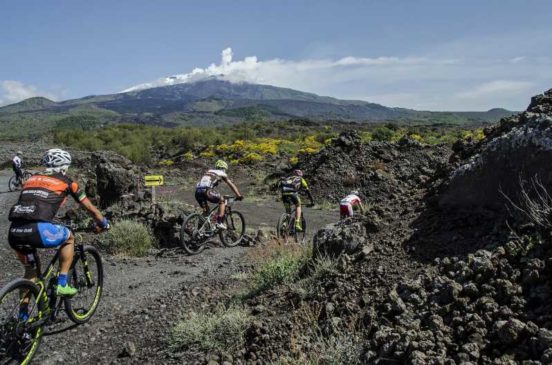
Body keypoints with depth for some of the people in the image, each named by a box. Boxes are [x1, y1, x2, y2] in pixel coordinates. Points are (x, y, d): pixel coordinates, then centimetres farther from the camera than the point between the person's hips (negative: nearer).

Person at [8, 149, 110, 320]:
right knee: (69, 238, 25)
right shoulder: (66, 182, 15)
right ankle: (62, 284, 18)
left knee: (30, 271, 29)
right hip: (36, 230, -6)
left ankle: (23, 315, 28)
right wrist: (103, 223, 41)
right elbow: (90, 208, 23)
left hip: (14, 233, 6)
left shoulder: (32, 178, 28)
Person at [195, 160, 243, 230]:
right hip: (206, 190, -6)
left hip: (197, 192, 6)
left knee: (206, 210, 25)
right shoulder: (222, 173, 20)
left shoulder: (209, 172, 36)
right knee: (222, 201, 15)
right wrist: (239, 196, 28)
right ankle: (220, 223, 6)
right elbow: (232, 185, 22)